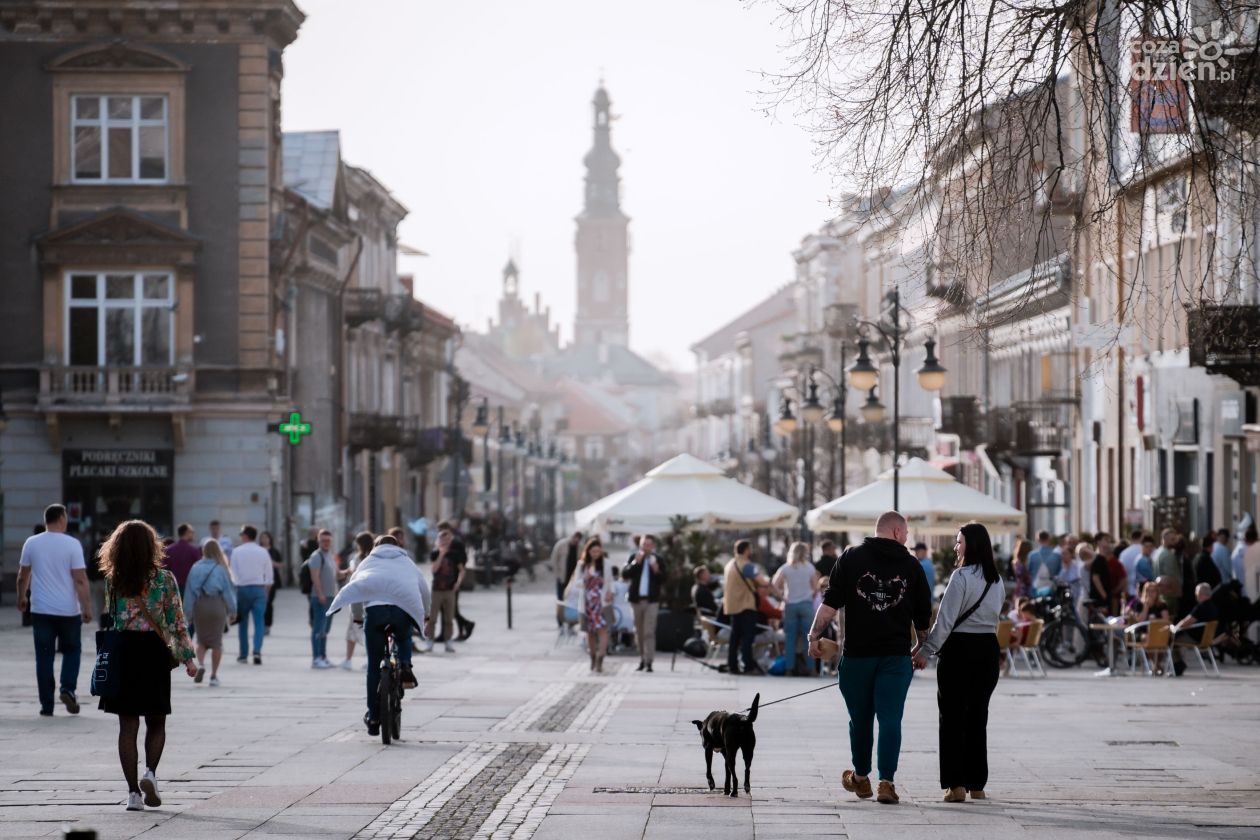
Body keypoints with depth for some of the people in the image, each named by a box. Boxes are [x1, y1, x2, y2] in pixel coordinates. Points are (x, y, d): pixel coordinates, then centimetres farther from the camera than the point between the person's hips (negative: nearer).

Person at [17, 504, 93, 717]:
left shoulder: (31, 543, 1)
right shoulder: (72, 544, -7)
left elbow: (23, 576, 11)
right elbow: (80, 580, -11)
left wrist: (22, 597, 27)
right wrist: (87, 608, -7)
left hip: (41, 610, 2)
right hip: (68, 611, -2)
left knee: (44, 657, 6)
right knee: (71, 650, 17)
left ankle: (46, 705, 5)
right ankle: (68, 688, -3)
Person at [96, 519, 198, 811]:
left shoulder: (113, 581, -2)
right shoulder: (164, 579, -5)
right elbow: (177, 622, -3)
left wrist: (108, 658, 12)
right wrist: (187, 656, 3)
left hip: (122, 653, 1)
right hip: (154, 651, -1)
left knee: (128, 725, 5)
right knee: (156, 722, 14)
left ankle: (133, 792, 2)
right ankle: (150, 773, -8)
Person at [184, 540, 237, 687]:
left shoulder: (195, 568, 0)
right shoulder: (221, 569, -5)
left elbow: (190, 591, 0)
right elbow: (228, 590, -3)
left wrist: (187, 612, 5)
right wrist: (232, 611, 5)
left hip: (199, 605, 2)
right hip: (217, 605, -2)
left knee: (201, 640, 15)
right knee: (216, 641, 6)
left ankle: (200, 664, -10)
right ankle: (214, 676, 7)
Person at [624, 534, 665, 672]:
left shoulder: (658, 561, 3)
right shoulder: (634, 558, 8)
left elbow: (663, 580, -3)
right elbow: (625, 574, -4)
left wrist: (656, 570, -20)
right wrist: (635, 563, -16)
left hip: (651, 600, -3)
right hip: (636, 599, 3)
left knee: (649, 632, -10)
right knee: (639, 631, 9)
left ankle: (649, 662, -12)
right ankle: (642, 659, 20)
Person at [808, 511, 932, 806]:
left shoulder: (851, 557, 3)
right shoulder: (911, 565, 6)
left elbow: (830, 603, -3)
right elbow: (923, 616, 11)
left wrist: (815, 635, 1)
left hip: (857, 652, 0)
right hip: (896, 654, 0)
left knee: (860, 718, 12)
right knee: (890, 718, -1)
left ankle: (861, 778, 27)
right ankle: (886, 782, -8)